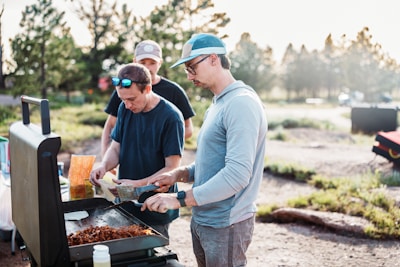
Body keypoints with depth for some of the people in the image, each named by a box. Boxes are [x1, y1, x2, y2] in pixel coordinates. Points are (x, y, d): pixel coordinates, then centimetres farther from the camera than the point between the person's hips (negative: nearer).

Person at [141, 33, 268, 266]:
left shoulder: (241, 103, -19)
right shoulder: (217, 104, 12)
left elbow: (237, 174, -27)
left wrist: (181, 199, -25)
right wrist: (180, 174, 2)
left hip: (226, 225, -9)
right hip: (202, 220, 9)